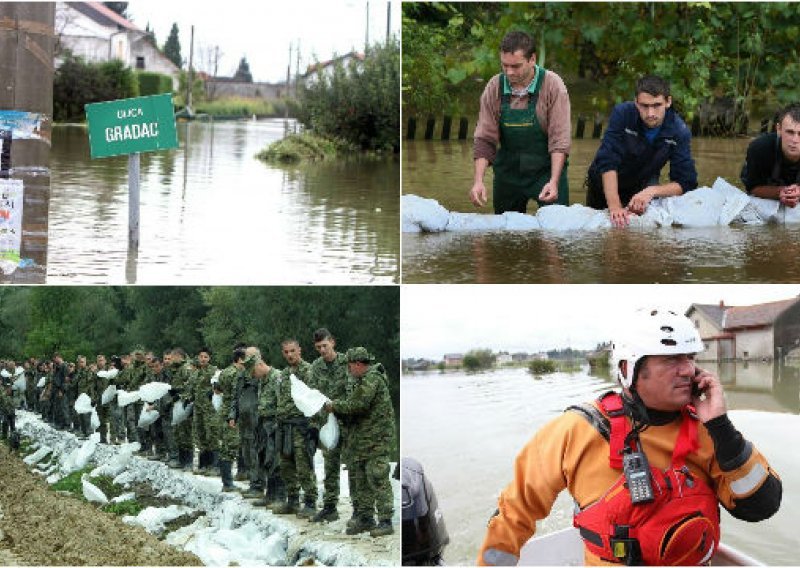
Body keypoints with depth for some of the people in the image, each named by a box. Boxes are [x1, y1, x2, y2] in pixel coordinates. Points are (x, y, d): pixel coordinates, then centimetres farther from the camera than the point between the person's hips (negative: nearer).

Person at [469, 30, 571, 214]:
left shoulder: (552, 85, -12)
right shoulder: (494, 87, -4)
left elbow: (559, 139, -14)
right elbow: (485, 139, -4)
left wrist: (554, 181, -25)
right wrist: (478, 180, -16)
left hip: (547, 171, -3)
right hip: (507, 173, 3)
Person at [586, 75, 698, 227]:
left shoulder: (679, 132, -26)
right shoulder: (622, 114, -30)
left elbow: (685, 183, -27)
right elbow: (607, 163, -37)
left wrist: (651, 191, -45)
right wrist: (614, 206, -47)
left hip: (643, 185, 1)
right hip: (606, 184, 0)